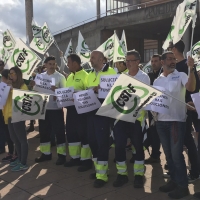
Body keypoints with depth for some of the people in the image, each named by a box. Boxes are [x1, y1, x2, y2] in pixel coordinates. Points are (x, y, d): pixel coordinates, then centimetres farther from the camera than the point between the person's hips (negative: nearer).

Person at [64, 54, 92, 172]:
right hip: (71, 108, 9)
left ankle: (86, 160, 10)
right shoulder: (70, 77, 16)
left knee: (83, 134, -1)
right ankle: (75, 157, 26)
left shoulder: (85, 76, -10)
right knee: (71, 133, 13)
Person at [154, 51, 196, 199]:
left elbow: (191, 88, -21)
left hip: (177, 120, -5)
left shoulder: (180, 75, -2)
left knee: (176, 154, -4)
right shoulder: (157, 81, 12)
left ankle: (183, 185, 8)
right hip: (161, 121, 5)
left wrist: (191, 69, -29)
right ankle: (174, 180, 26)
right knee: (168, 153, 12)